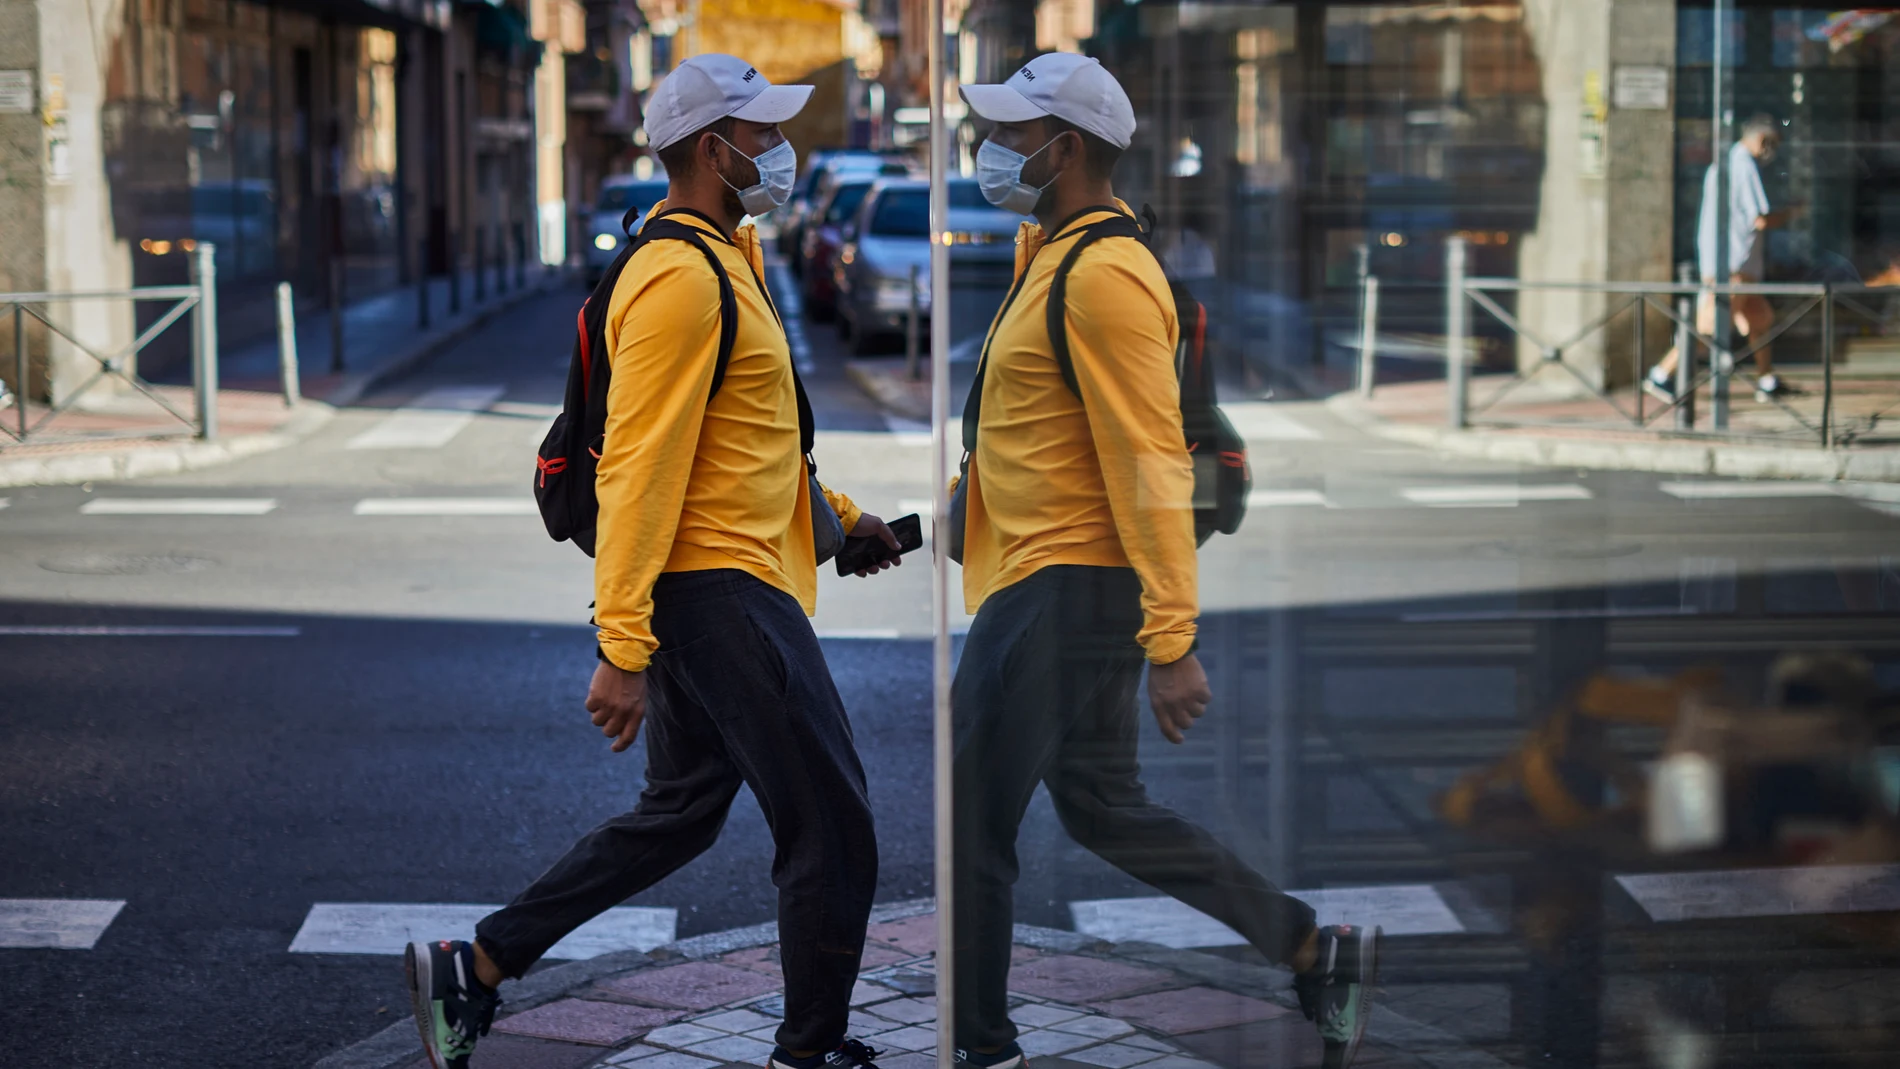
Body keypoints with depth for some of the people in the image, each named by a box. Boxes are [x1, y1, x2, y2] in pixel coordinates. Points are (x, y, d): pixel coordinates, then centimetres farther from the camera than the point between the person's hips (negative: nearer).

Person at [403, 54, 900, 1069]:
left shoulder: (720, 262, 16)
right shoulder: (682, 279, -18)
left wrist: (833, 510, 29)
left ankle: (474, 966, 21)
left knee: (677, 814, 18)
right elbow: (639, 467, -22)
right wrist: (622, 648, -25)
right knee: (832, 831, -2)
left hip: (717, 592, 11)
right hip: (723, 592, -11)